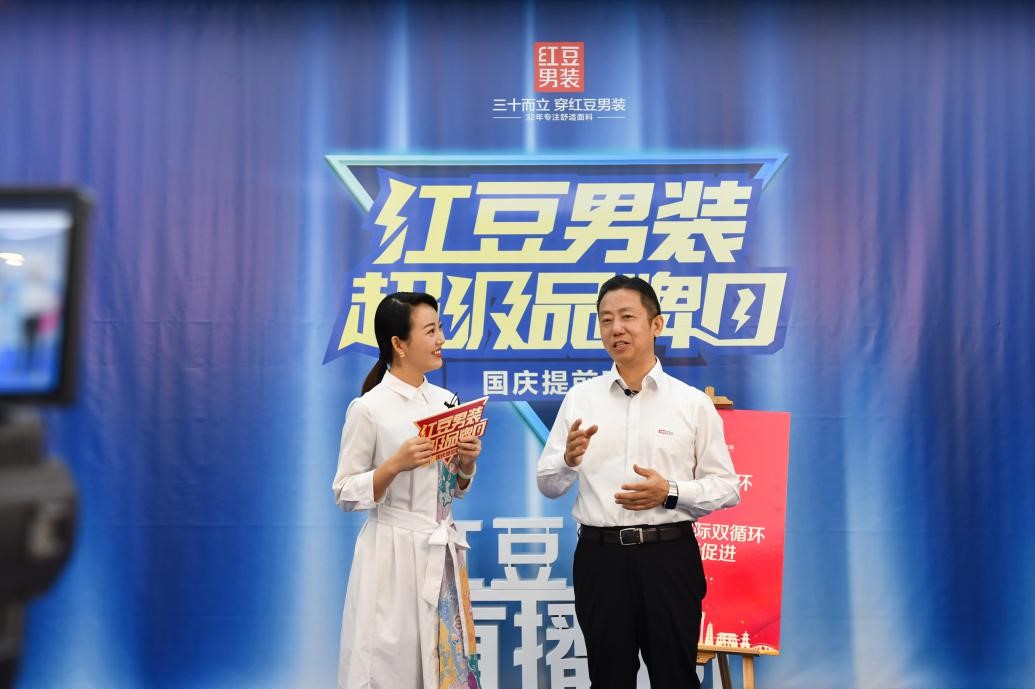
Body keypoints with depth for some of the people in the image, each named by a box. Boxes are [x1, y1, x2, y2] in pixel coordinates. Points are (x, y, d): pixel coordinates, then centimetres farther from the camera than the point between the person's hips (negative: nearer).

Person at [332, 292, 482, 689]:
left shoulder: (446, 401, 7)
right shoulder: (368, 408, -11)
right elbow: (345, 495, -8)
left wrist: (467, 464, -5)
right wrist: (396, 465, -20)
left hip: (443, 552, 6)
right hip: (394, 553, -5)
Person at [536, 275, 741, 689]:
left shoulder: (693, 403, 0)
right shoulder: (579, 398, 5)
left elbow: (726, 488, 0)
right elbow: (547, 484, 7)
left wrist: (670, 492, -16)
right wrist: (570, 459, -14)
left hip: (669, 556, -1)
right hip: (600, 557, 2)